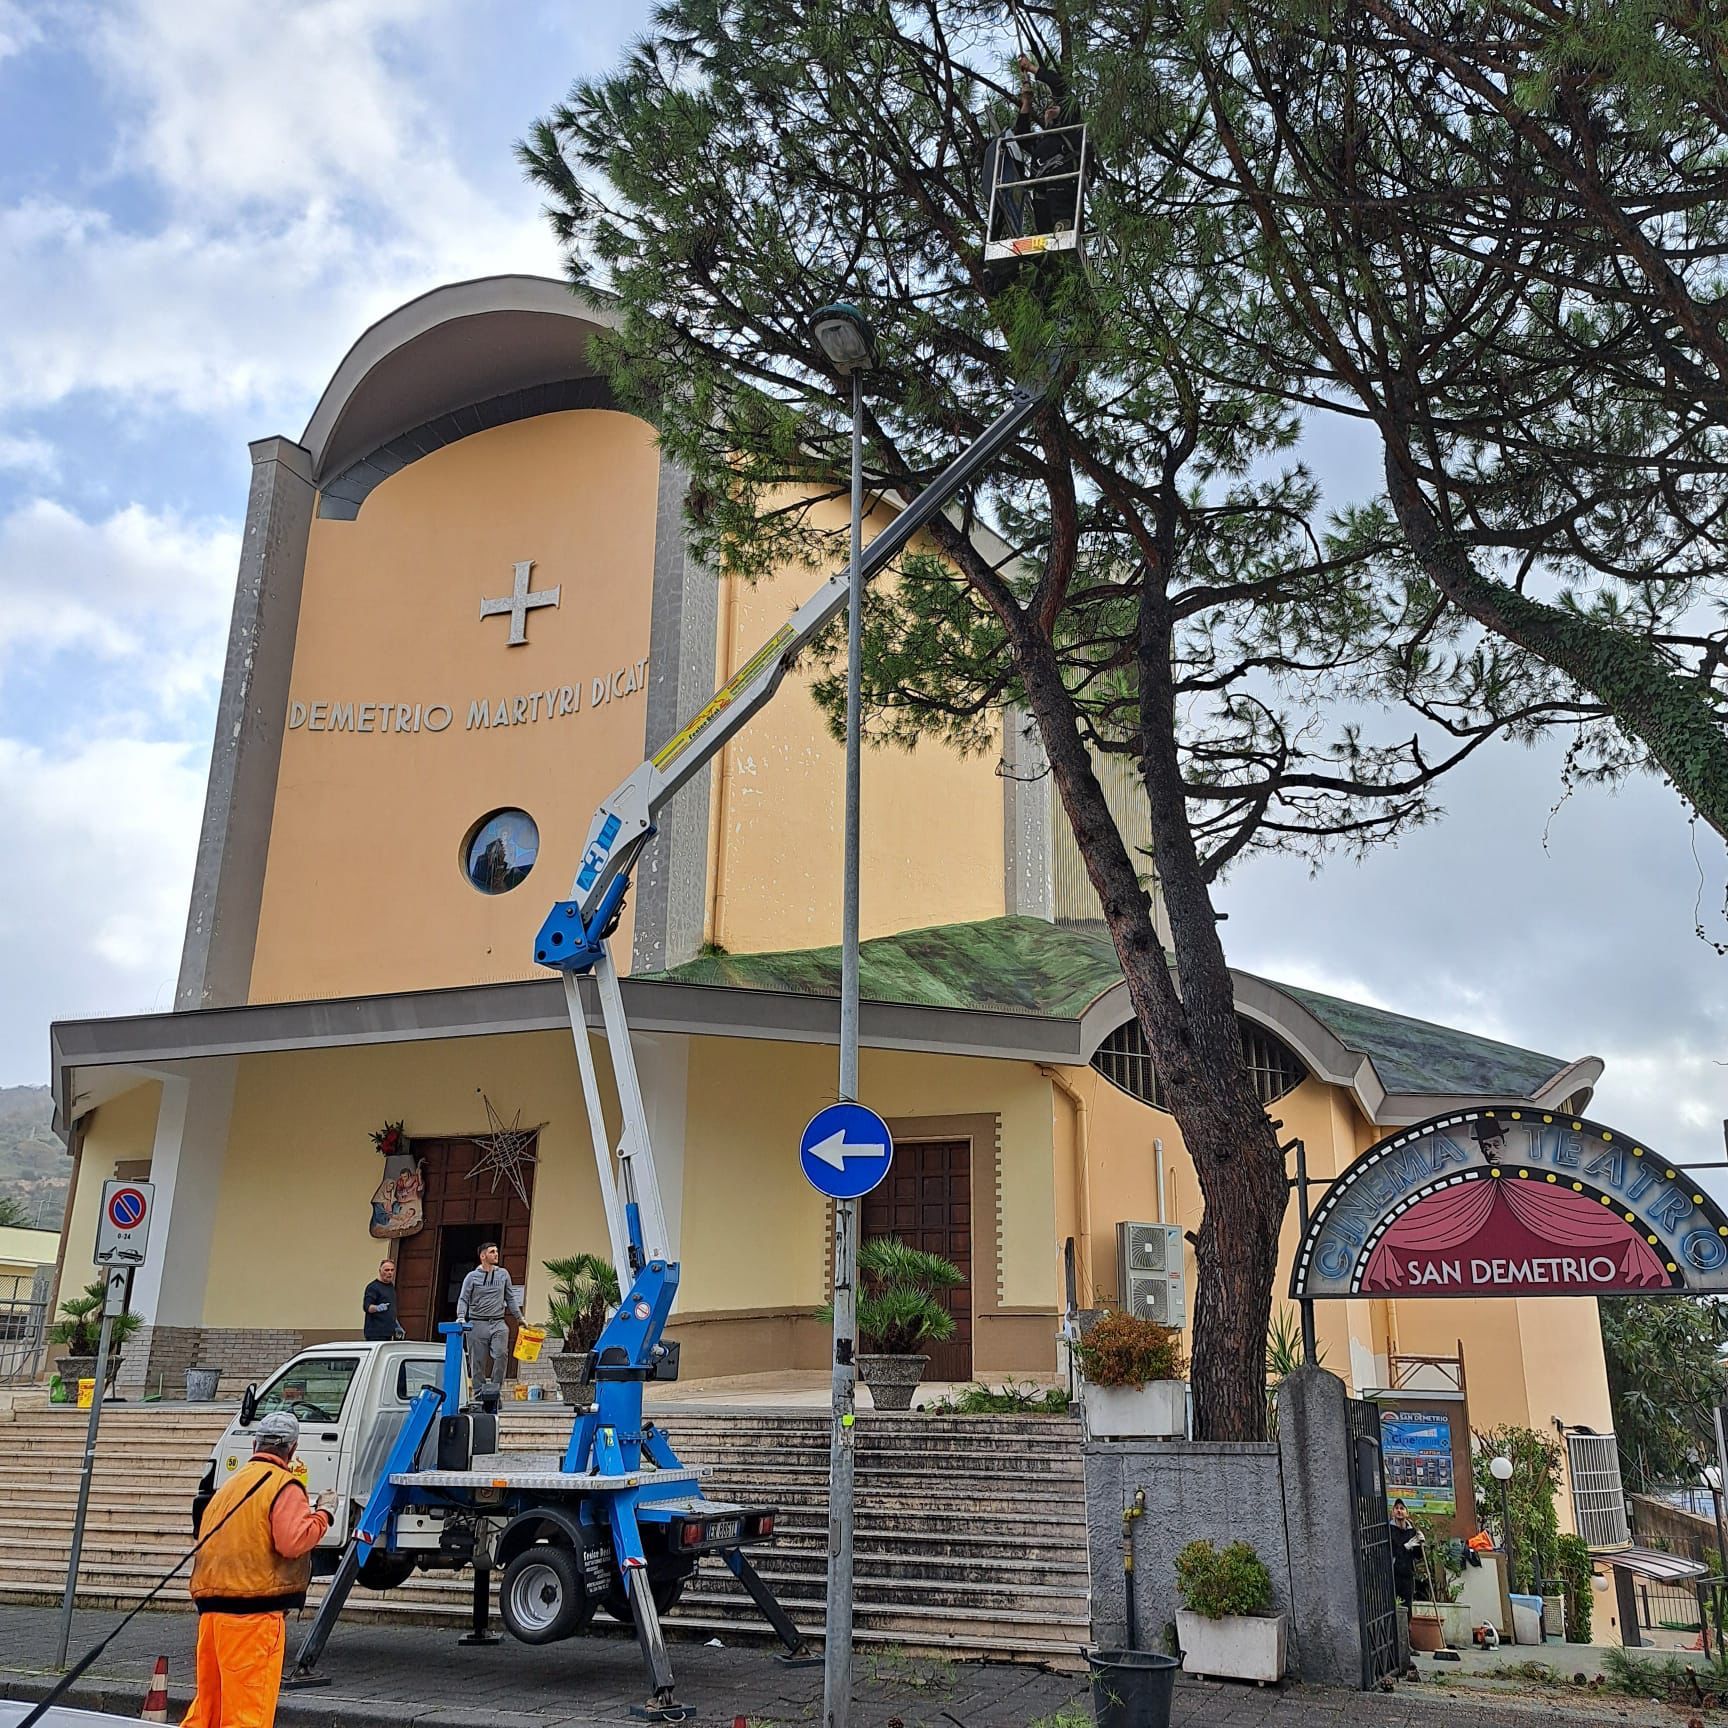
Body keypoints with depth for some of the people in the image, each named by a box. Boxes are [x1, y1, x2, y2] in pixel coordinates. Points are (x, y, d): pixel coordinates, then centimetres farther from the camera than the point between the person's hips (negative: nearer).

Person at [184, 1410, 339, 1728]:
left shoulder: (230, 1484, 17)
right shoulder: (284, 1486, -9)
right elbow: (293, 1541, -19)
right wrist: (324, 1512, -7)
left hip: (211, 1609, 8)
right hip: (254, 1612, -8)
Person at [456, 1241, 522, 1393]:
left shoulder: (503, 1274, 11)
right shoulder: (472, 1276, 4)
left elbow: (510, 1299, 17)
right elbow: (463, 1299, 0)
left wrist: (519, 1318, 14)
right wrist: (461, 1316, -17)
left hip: (498, 1323, 1)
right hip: (477, 1324, -1)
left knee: (501, 1354, -18)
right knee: (477, 1361, 1)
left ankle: (495, 1388, -8)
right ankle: (479, 1393, 11)